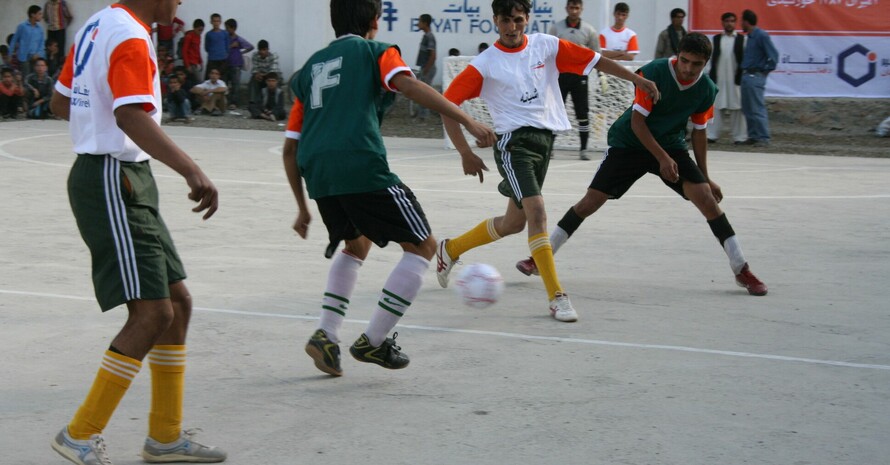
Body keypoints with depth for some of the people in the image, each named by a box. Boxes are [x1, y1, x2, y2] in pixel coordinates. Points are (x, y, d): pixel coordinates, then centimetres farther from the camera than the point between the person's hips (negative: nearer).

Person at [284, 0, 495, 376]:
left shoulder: (311, 67, 26)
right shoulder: (375, 51, 11)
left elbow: (290, 148, 23)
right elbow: (409, 86, -12)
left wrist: (303, 208, 30)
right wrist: (468, 122, -19)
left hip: (317, 174, 7)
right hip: (362, 166, -7)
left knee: (356, 244, 30)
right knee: (422, 246, 6)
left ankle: (326, 335, 16)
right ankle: (373, 342, 2)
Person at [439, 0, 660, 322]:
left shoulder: (546, 46, 3)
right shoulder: (485, 64, -5)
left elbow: (594, 60, 7)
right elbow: (447, 104, -5)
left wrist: (636, 79, 2)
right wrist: (465, 152, -12)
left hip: (545, 138, 5)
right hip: (514, 141, -5)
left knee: (514, 222, 12)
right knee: (537, 210, -21)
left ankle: (451, 249, 36)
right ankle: (557, 297, -16)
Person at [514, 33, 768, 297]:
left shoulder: (706, 90, -8)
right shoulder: (653, 73, -22)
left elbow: (698, 131, 5)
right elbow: (637, 120, -20)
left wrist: (705, 177, 7)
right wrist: (662, 158, -26)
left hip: (671, 146, 3)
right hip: (630, 143, -3)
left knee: (707, 198, -14)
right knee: (590, 201, -9)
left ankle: (741, 270, -3)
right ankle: (541, 258, 4)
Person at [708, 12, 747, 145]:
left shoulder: (741, 39, 3)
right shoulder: (716, 38, 10)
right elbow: (713, 57, 9)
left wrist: (740, 77, -6)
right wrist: (712, 76, 1)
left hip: (735, 79, -2)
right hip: (718, 79, 2)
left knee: (737, 108, 0)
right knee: (716, 107, 1)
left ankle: (739, 136, 4)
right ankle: (712, 135, 3)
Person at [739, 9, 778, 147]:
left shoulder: (761, 35, -12)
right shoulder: (749, 36, 14)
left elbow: (773, 55, -14)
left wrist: (765, 70, -9)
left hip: (755, 77, -9)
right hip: (746, 76, 9)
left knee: (757, 109, -9)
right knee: (747, 108, 10)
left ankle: (763, 138, -7)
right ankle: (753, 136, 16)